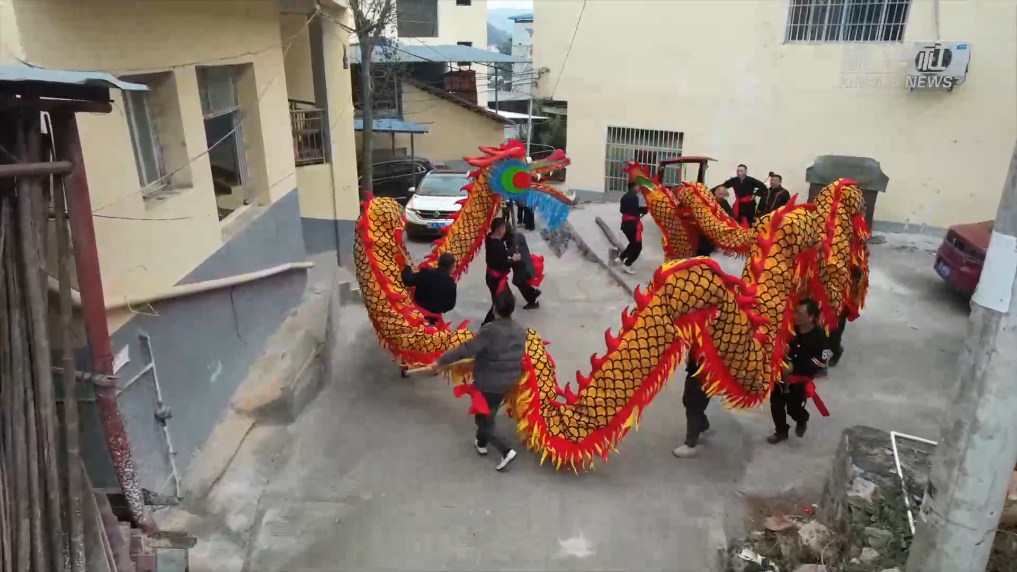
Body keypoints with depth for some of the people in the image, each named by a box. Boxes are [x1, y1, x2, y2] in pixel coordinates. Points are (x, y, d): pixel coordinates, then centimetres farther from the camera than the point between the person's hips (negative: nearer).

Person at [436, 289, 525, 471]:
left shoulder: (489, 330, -29)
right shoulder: (521, 331, -7)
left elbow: (466, 350, -25)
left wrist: (443, 359, -13)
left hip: (487, 384, -7)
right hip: (508, 383, 7)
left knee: (483, 419, 10)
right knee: (490, 414, 27)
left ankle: (506, 451, 0)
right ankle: (481, 443, 45)